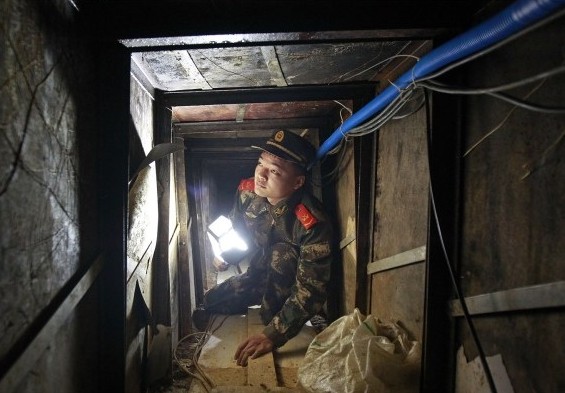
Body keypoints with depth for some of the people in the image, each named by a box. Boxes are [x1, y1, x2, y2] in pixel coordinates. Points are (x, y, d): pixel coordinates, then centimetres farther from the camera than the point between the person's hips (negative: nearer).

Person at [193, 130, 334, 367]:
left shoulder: (312, 223, -36)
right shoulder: (247, 191, -19)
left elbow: (311, 290, -35)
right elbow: (235, 229, 5)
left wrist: (273, 335, -39)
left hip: (290, 282, -5)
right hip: (259, 274, 5)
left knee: (281, 253, -34)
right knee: (209, 305, -4)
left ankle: (271, 323, -14)